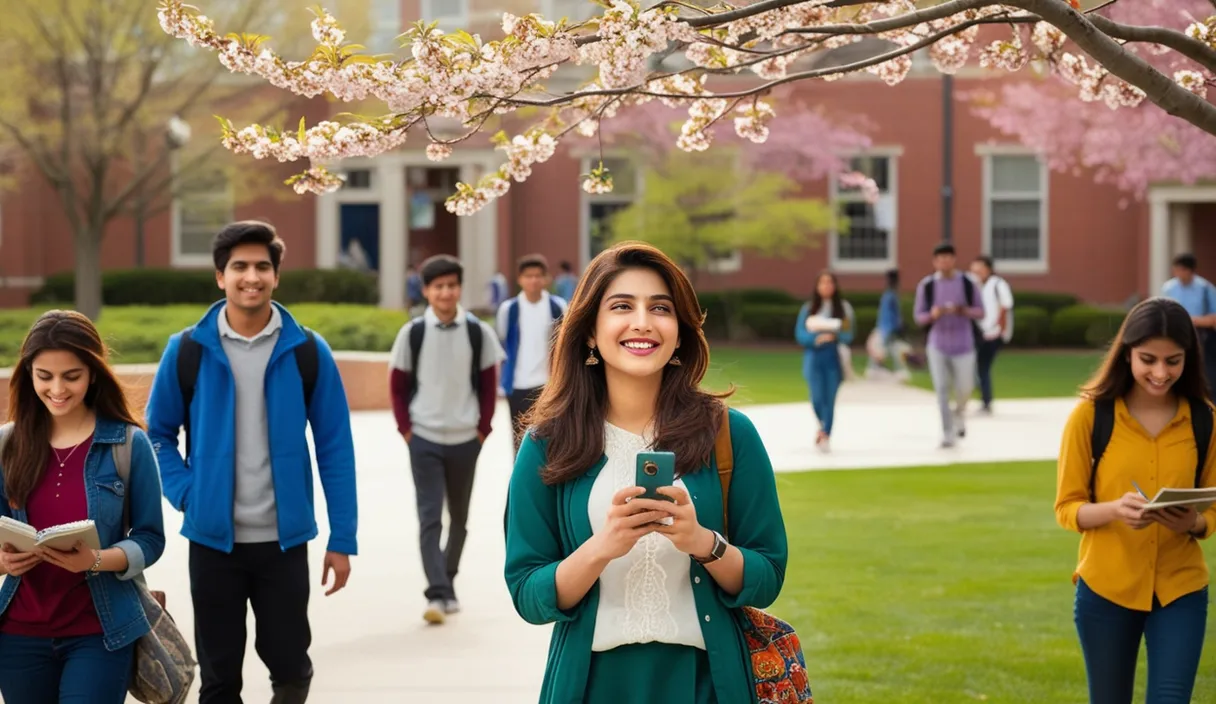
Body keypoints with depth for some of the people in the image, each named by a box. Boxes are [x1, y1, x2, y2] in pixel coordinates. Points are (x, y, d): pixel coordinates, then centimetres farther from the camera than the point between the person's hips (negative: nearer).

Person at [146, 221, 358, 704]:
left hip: (284, 539, 0)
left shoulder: (308, 352, -2)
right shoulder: (186, 351, -2)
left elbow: (335, 447, 0)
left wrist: (342, 539, -3)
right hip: (212, 538, 0)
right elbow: (158, 433, 7)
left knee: (290, 665, 7)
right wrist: (185, 493, -8)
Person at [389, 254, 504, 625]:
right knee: (430, 518, -10)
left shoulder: (478, 332, -2)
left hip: (465, 440, 2)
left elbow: (489, 384, 5)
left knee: (459, 518, 13)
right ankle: (438, 595, -14)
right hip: (424, 440, -2)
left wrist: (483, 428, 1)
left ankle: (447, 584, 29)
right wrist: (406, 429, -3)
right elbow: (398, 385, 3)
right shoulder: (412, 333, -5)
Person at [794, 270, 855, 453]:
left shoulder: (844, 308, 2)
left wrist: (834, 336, -19)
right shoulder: (808, 308, 4)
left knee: (830, 399, -2)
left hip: (834, 358, 0)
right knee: (817, 398, -7)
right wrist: (816, 338, -17)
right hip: (814, 357, 0)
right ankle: (823, 427, 24)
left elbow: (848, 335, 0)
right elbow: (800, 334, 0)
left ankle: (825, 437, 6)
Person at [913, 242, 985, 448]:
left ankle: (959, 412, 37)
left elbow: (980, 311, 5)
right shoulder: (926, 285, 0)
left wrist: (963, 311, -16)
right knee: (941, 388, -8)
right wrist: (932, 315, -18)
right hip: (937, 344, 0)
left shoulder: (967, 283, 1)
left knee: (964, 388, 3)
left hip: (963, 344, 0)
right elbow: (918, 315, 5)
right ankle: (947, 432, -4)